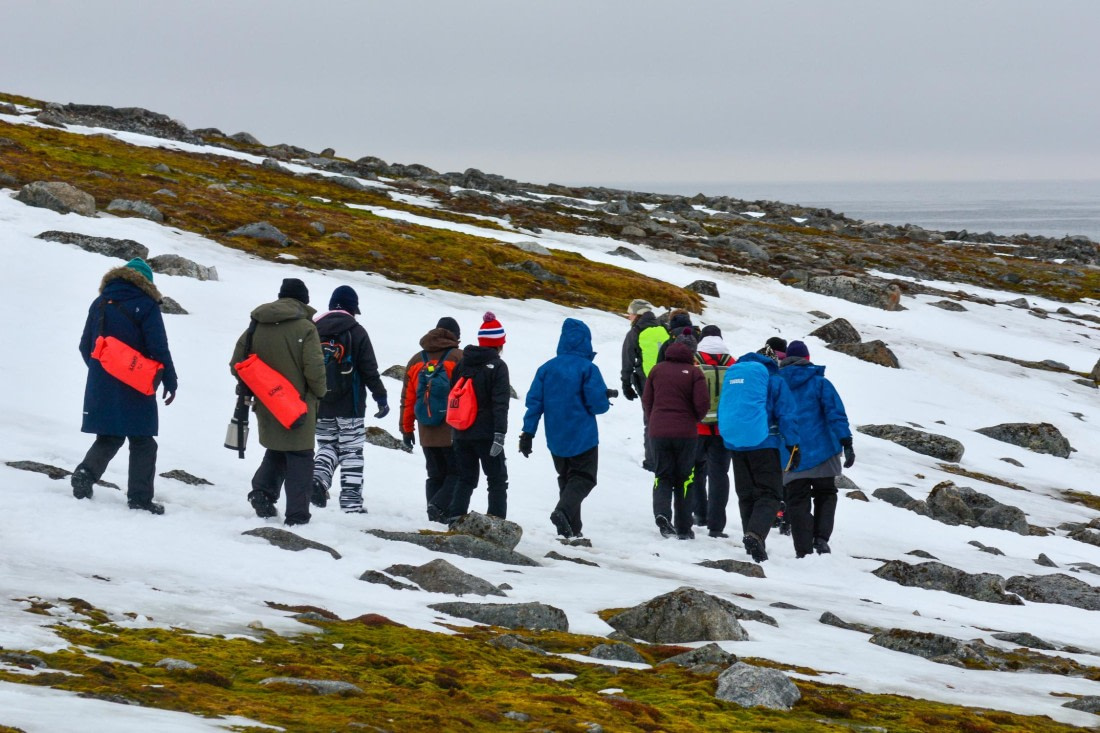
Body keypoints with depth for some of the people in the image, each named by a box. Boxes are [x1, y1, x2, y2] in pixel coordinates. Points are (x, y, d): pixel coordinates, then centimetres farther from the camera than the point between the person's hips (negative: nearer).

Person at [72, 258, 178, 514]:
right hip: (135, 387, -5)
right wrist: (170, 382, -4)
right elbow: (159, 348, -12)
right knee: (142, 443, 4)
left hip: (101, 386, 5)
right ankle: (140, 497, 0)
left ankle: (86, 473, -7)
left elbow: (85, 346, 12)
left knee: (108, 438, 16)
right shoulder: (146, 305, -8)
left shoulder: (100, 303, 8)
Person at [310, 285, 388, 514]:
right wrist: (381, 397, 0)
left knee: (327, 446, 16)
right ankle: (351, 502, -2)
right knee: (351, 452, 2)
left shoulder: (314, 330, 5)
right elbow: (369, 369, -8)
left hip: (320, 405, 3)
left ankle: (318, 477, -12)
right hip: (350, 405, -3)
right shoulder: (356, 332, -6)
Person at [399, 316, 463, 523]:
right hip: (453, 432, -5)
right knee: (457, 473, 1)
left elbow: (407, 399, 12)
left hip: (427, 434, 5)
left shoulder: (416, 360, 11)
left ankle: (435, 515, 3)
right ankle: (439, 506, -18)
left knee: (435, 475, 12)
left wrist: (406, 429, 17)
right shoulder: (459, 358, -5)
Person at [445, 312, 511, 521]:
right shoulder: (497, 366, -9)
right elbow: (500, 404, -16)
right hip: (485, 434, -5)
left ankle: (454, 518, 5)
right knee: (497, 480, 3)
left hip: (462, 433, 5)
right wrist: (500, 434, -19)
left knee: (465, 479, 15)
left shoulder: (462, 364, 10)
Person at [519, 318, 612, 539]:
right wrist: (606, 398, 10)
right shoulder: (588, 369, -11)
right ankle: (563, 511, -24)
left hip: (555, 439, 5)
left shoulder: (547, 368, 3)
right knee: (584, 479, 3)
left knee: (566, 478, 19)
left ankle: (572, 529, 14)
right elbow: (598, 404, -14)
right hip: (582, 437, -5)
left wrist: (527, 434, 2)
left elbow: (534, 401, 0)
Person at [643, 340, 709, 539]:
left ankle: (661, 513, -18)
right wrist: (694, 419, 10)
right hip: (685, 432, -2)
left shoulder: (656, 370, 4)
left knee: (663, 476, 9)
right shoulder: (694, 373, -5)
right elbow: (702, 403, -11)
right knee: (684, 478, 8)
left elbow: (646, 401, 6)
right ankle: (684, 528, 7)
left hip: (658, 432, 2)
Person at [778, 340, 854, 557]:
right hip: (822, 451, -1)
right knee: (825, 494, 15)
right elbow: (836, 414, -9)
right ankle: (821, 537, -3)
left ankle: (803, 551, -3)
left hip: (790, 456, 1)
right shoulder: (819, 383, -1)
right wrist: (846, 443, -12)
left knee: (797, 502, 5)